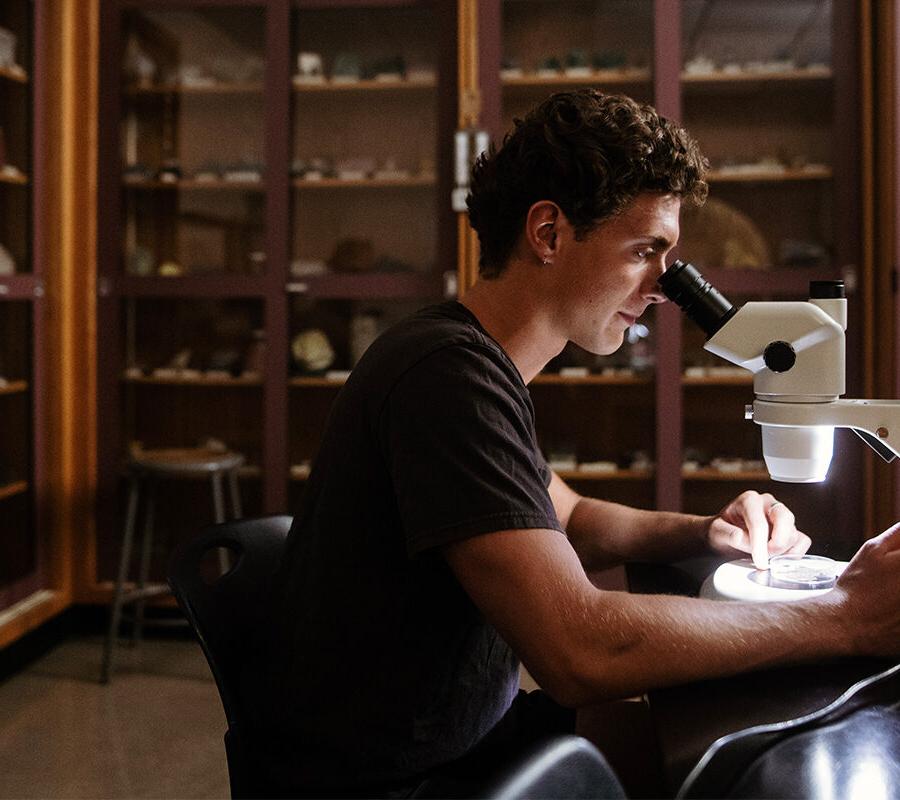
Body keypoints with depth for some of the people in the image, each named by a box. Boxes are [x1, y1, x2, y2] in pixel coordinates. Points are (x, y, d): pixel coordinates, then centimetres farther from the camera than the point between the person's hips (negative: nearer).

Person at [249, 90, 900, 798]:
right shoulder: (448, 374, -26)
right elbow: (583, 651, -32)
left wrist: (701, 534, 0)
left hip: (465, 732, 9)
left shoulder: (479, 365, 7)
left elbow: (565, 523, 19)